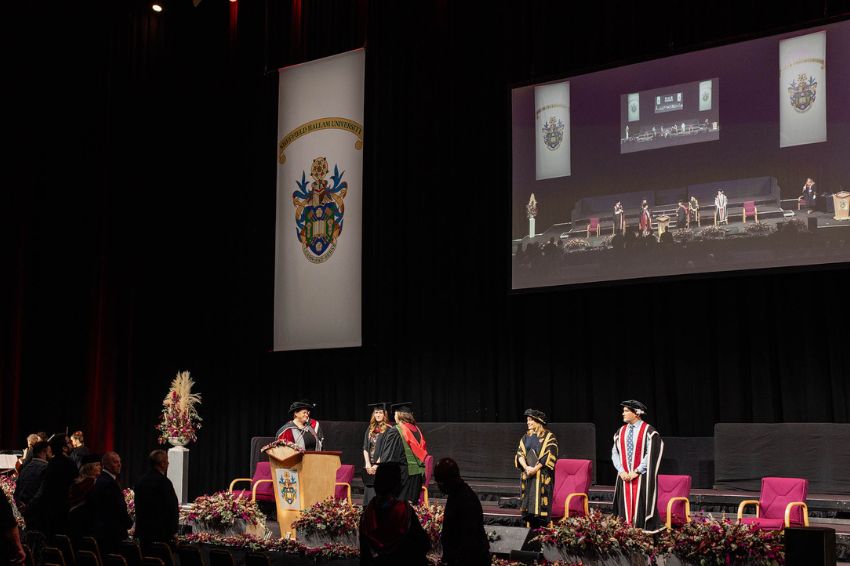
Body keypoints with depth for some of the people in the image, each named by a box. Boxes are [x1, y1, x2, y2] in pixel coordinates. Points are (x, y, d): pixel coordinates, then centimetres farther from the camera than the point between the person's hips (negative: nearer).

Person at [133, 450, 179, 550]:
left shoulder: (140, 482, 8)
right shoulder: (164, 482, -15)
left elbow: (138, 507, 14)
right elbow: (172, 508, -14)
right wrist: (173, 532, -5)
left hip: (142, 531, 8)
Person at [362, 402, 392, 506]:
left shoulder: (388, 430, -4)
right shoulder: (370, 429, 14)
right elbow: (365, 447, 8)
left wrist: (377, 465, -14)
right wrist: (368, 464, -5)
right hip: (369, 466, 6)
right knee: (369, 493, 5)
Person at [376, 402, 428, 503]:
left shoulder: (393, 432, -10)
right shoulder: (416, 430, 9)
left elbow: (388, 457, -11)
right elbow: (423, 452, 15)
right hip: (417, 474, 6)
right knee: (410, 504, 11)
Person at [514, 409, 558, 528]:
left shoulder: (549, 437, -2)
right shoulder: (526, 436, 14)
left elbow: (549, 456, -10)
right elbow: (519, 453, 5)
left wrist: (535, 469, -16)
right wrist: (526, 467, -13)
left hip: (542, 475, -5)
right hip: (527, 476, 5)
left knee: (540, 504, -9)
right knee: (528, 502, 2)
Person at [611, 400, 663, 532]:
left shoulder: (648, 431, -6)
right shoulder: (621, 431, 11)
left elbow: (651, 454, -11)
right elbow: (614, 453, 10)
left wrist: (637, 471, -14)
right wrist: (621, 471, -4)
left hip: (642, 477, -5)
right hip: (624, 477, 5)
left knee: (641, 509, -4)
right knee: (625, 509, 4)